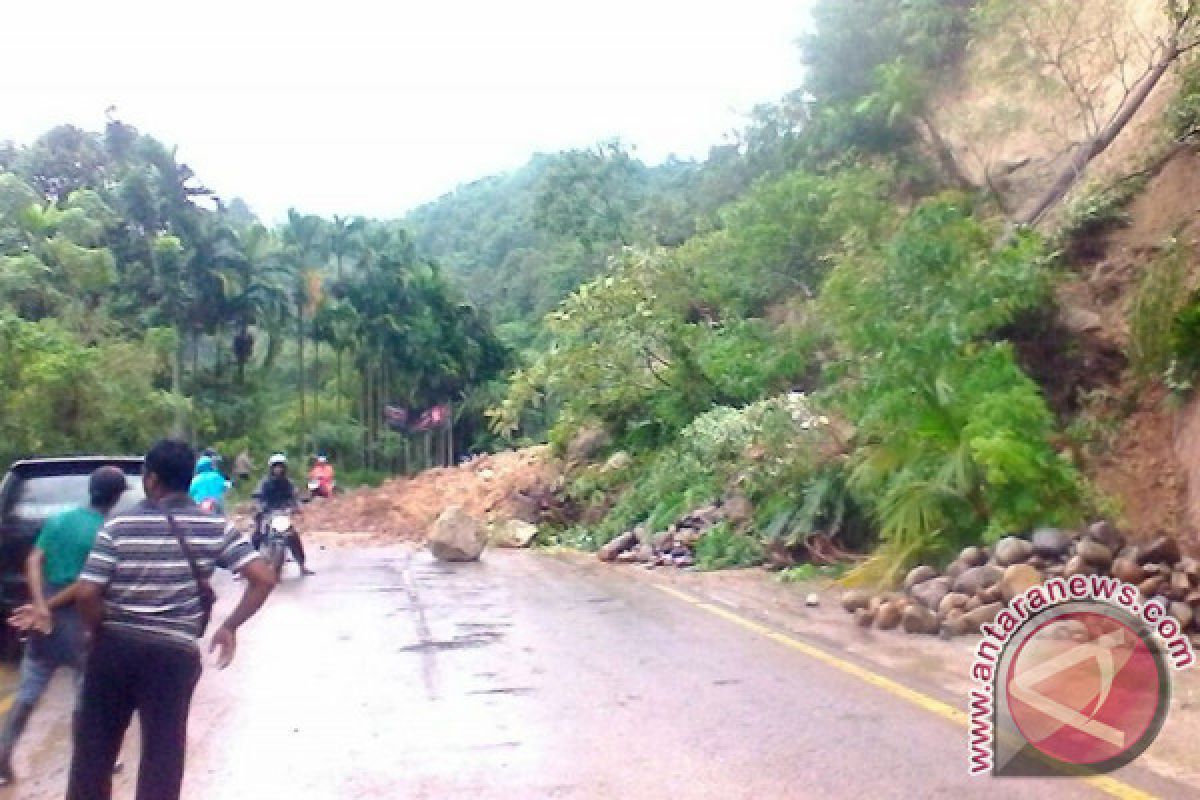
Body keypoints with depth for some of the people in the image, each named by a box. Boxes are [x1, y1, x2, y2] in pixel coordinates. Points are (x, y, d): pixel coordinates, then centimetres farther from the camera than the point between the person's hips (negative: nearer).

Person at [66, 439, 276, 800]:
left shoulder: (120, 525, -6)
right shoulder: (215, 527, -3)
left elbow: (86, 593, -13)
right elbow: (264, 578, -9)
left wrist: (99, 632, 4)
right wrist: (230, 627, 1)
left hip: (115, 646, 0)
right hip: (175, 653, 0)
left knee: (93, 748, 18)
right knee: (162, 755, 10)